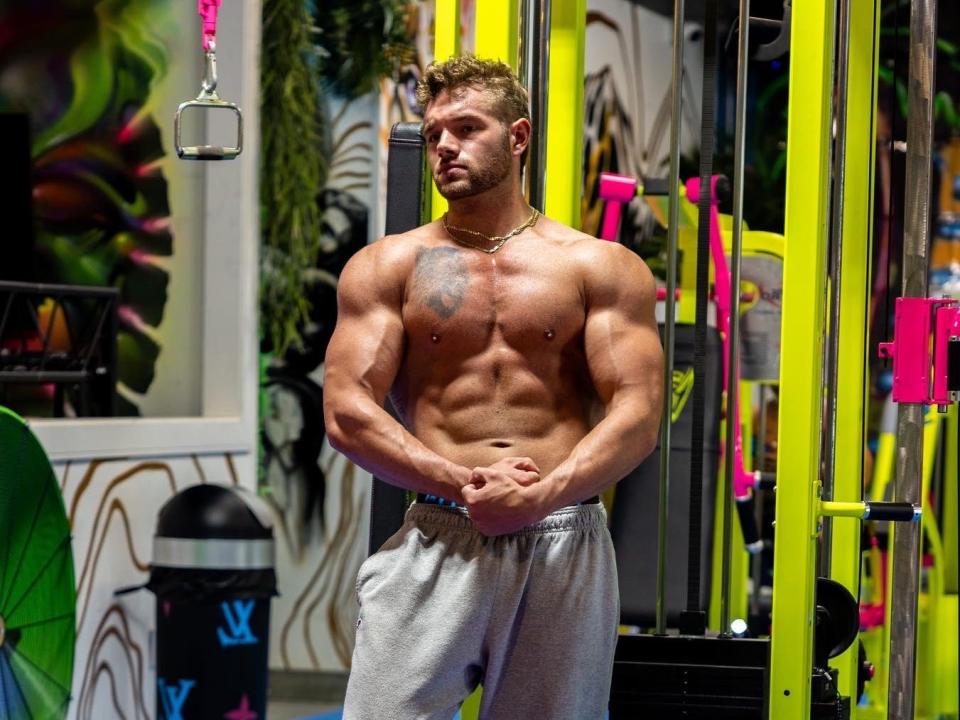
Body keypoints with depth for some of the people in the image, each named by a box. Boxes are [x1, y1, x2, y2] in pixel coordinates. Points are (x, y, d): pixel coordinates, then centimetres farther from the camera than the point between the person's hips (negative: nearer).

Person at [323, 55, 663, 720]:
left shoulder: (601, 267, 9)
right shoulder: (387, 267, 10)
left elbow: (638, 415, 0)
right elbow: (346, 413, 1)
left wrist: (540, 496, -16)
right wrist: (465, 484, -12)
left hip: (564, 542, 0)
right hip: (439, 540, 0)